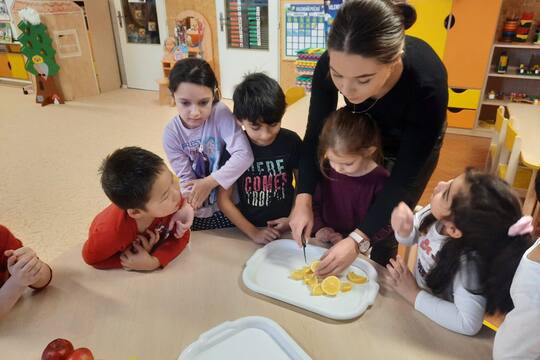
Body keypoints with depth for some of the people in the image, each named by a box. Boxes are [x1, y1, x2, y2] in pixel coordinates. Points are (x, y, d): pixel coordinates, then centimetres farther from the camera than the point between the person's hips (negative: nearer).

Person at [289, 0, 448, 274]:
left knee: (387, 225, 6)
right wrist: (304, 199, -32)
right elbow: (315, 135, -21)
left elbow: (405, 177, -32)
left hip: (415, 144, -2)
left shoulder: (427, 84, -41)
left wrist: (358, 240, -39)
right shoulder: (331, 65, -34)